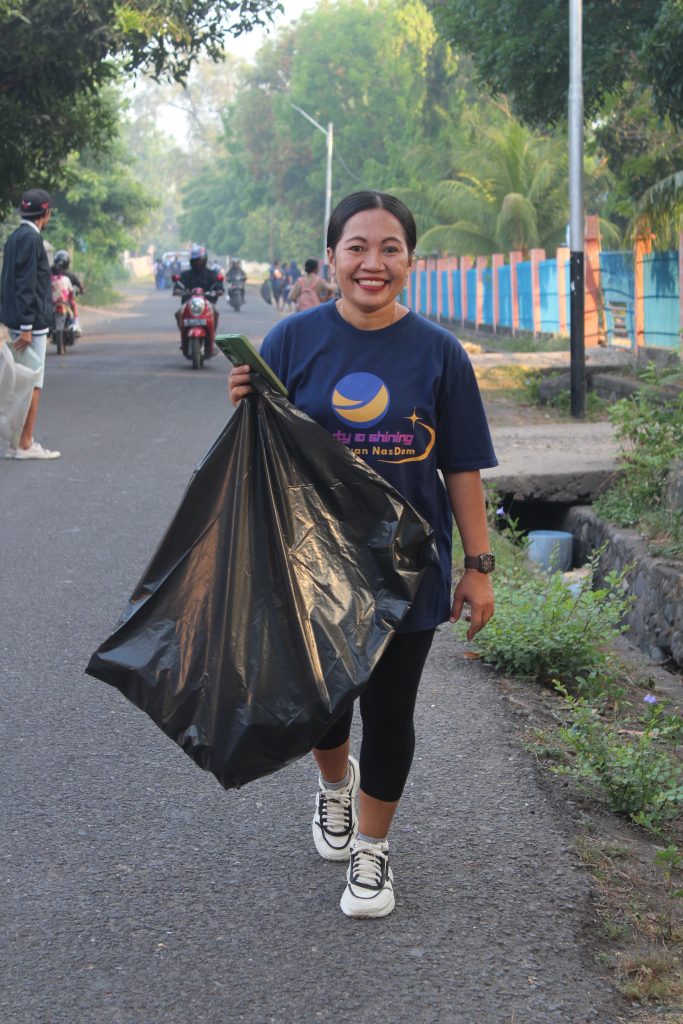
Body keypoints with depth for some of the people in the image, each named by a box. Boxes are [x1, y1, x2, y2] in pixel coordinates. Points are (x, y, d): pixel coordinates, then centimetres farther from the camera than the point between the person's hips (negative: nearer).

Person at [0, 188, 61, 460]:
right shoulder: (31, 238, -14)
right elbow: (26, 285, -20)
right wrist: (27, 327, -22)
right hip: (31, 323, -10)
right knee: (33, 383, -6)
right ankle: (25, 445, -5)